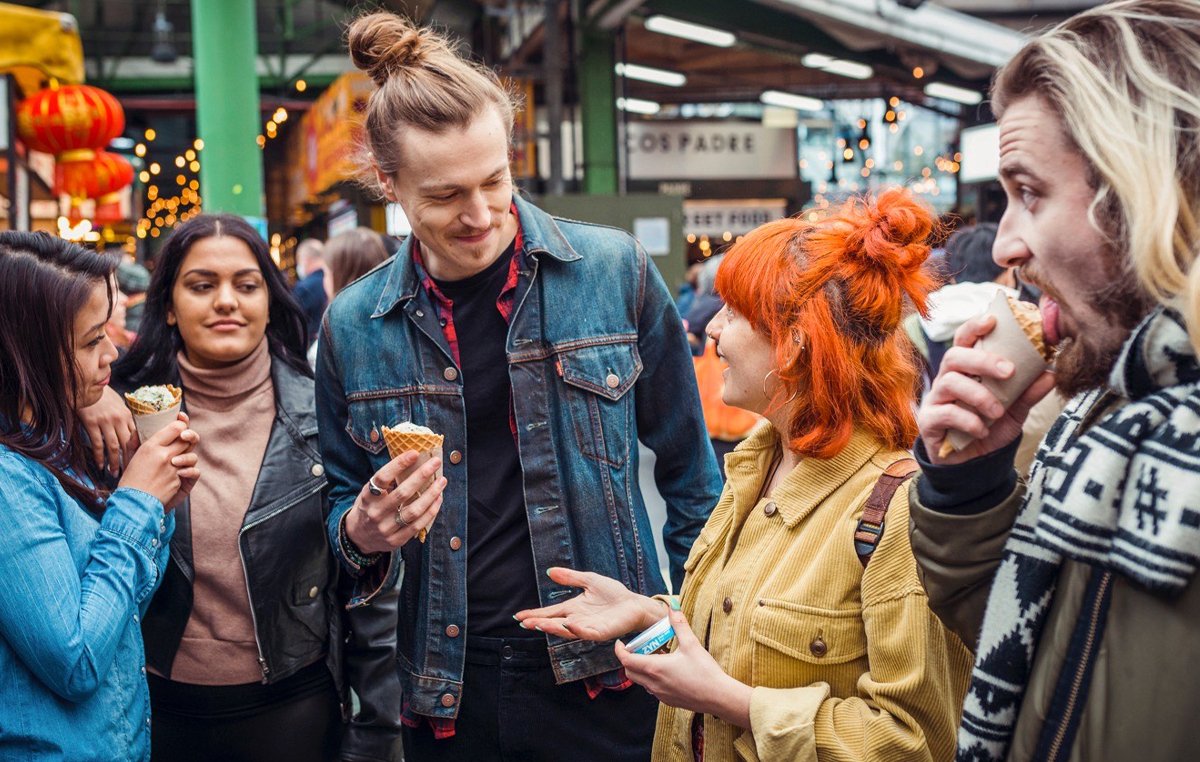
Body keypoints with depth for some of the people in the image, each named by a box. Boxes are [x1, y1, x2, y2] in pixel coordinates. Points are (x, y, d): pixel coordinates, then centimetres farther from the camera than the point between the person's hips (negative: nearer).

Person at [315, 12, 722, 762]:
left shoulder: (614, 271, -6)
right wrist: (362, 535, -10)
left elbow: (689, 470, 3)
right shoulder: (353, 325, -1)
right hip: (449, 692, 2)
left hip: (603, 679, -1)